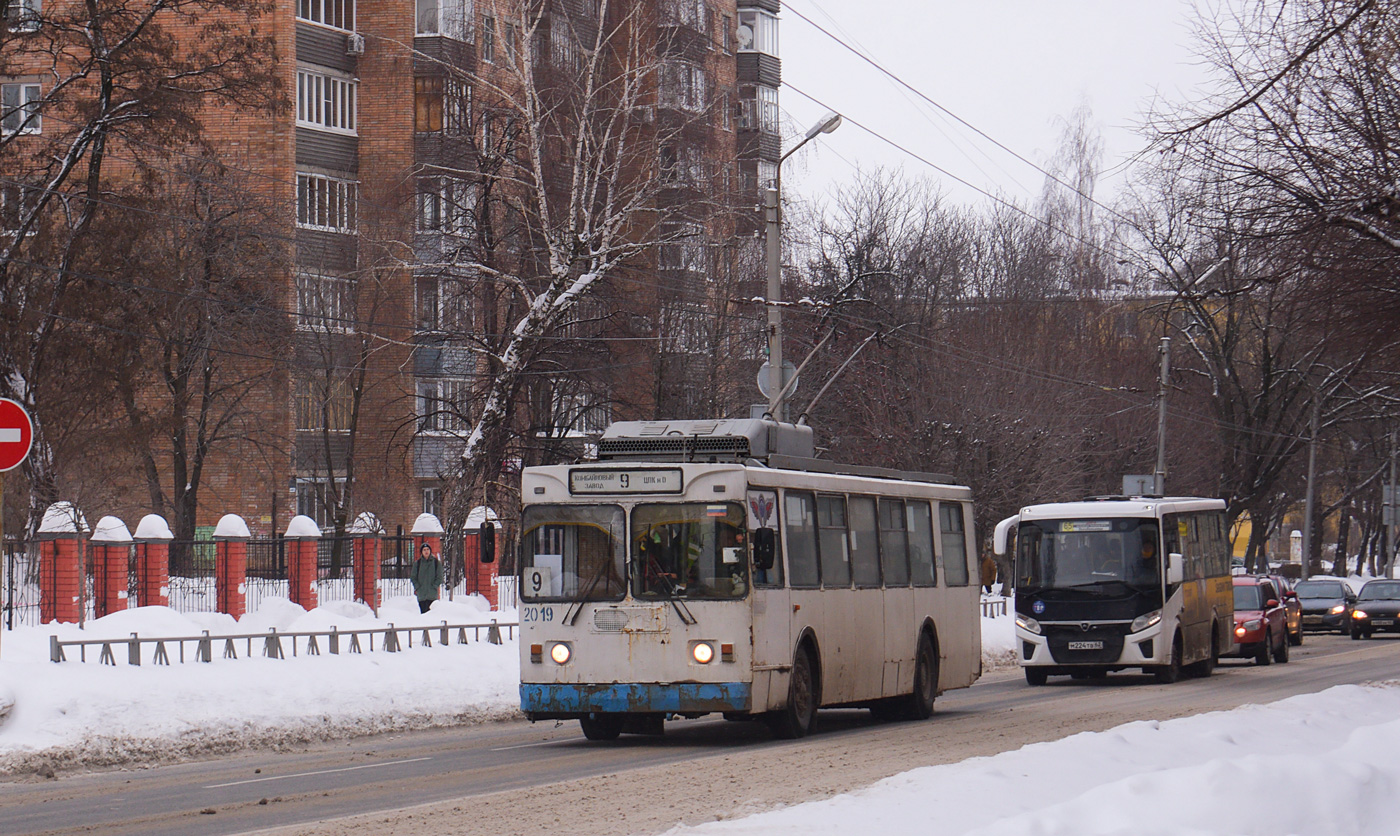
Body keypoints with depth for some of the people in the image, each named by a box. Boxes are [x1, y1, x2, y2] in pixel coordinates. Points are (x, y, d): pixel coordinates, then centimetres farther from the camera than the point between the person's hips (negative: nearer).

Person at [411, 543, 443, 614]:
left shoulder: (436, 563, 5)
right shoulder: (417, 563, 9)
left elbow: (439, 577, 4)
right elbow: (413, 577, 9)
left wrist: (434, 587, -8)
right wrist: (417, 587, -3)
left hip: (432, 594, -2)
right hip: (421, 594, 2)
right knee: (423, 611, 0)